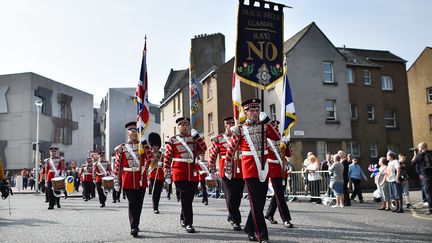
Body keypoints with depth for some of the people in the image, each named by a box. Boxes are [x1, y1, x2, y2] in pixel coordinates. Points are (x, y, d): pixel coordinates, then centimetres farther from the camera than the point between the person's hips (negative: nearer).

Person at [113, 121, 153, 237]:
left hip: (141, 179, 2)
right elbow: (117, 165, 4)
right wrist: (116, 182, 2)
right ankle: (134, 228, -6)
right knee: (132, 203, -6)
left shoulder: (143, 145, 7)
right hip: (128, 180, -2)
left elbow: (151, 159, -6)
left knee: (139, 203, 8)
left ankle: (135, 225, 23)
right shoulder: (121, 148, 3)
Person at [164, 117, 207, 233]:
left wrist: (197, 136, -5)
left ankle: (183, 218, 33)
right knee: (185, 198, -7)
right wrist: (167, 174, -5)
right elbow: (167, 158, 1)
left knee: (189, 198, 12)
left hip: (193, 174, 4)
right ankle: (188, 224, -1)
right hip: (179, 174, -4)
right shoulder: (172, 140, 3)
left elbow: (203, 149, 1)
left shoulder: (193, 138, 13)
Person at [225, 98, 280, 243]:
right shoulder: (239, 130, 0)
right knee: (256, 203, -5)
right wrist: (228, 169, 5)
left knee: (261, 202, 11)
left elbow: (277, 138, -4)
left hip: (263, 168, 5)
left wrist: (267, 122, -11)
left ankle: (250, 228, 29)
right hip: (250, 169, -4)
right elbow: (230, 151, 4)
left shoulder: (263, 126, 10)